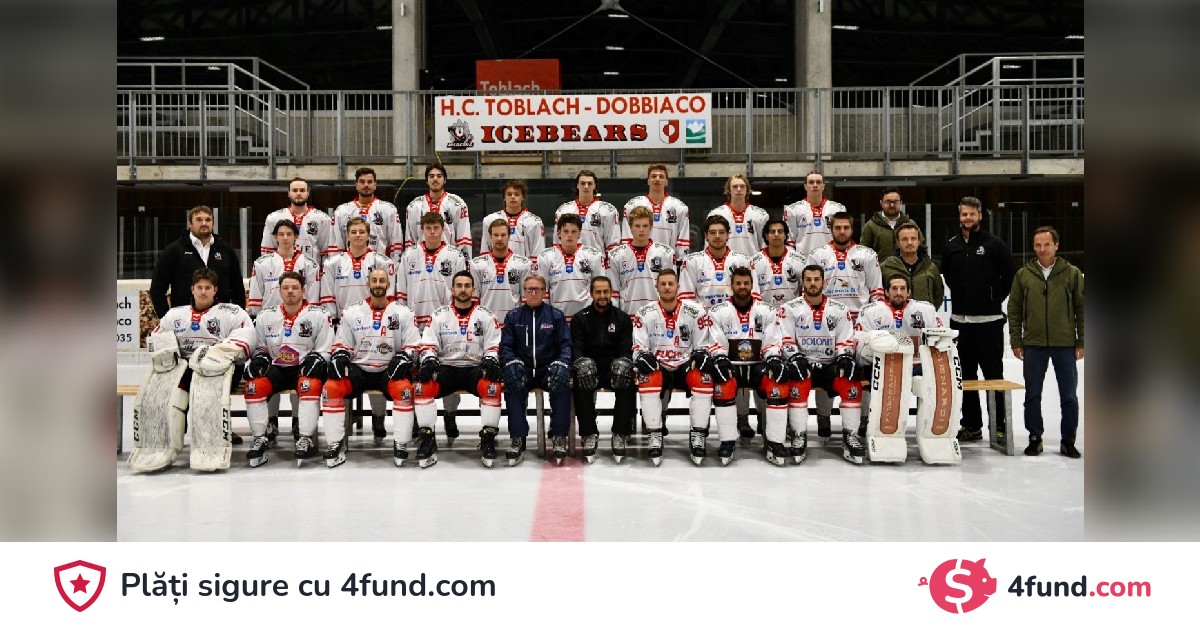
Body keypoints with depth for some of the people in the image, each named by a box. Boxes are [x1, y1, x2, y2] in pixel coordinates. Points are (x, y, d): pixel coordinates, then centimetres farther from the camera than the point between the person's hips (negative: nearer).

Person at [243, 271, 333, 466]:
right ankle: (261, 438, -17)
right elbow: (258, 345, 16)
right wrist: (259, 356, -6)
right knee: (254, 386, -26)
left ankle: (306, 439, -31)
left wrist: (316, 358, -21)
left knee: (310, 385, -36)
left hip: (305, 368, -3)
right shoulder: (266, 316, 7)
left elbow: (325, 349, 0)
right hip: (275, 368, 3)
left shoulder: (318, 315, -3)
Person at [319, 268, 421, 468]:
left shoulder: (402, 312, 3)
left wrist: (403, 358, -16)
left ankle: (401, 445, -22)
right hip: (358, 369, 2)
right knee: (331, 387, -25)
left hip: (389, 371, -1)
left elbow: (413, 345, 3)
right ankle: (335, 444, -15)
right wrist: (339, 357, -11)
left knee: (404, 389, -33)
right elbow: (341, 344, 11)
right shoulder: (352, 312, 6)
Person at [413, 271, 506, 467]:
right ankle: (426, 436, -17)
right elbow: (428, 345, 4)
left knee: (492, 387, -34)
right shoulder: (440, 315, 7)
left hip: (476, 368, -1)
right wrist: (429, 359, -17)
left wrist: (491, 360, -19)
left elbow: (494, 346, 3)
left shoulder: (485, 316, 5)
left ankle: (488, 438, -22)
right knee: (422, 385, -29)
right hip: (446, 368, 1)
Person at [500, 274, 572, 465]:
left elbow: (566, 344, 0)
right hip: (522, 370, 1)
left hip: (549, 369, -1)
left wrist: (562, 364, -20)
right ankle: (518, 440, -25)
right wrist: (511, 363, -17)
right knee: (512, 386, -31)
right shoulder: (513, 316, 8)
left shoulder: (556, 315, 5)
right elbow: (505, 345, 4)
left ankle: (559, 438, -20)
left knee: (562, 386, -31)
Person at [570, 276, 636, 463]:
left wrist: (622, 364, -23)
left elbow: (626, 349, 1)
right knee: (581, 386, -33)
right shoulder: (580, 318, 6)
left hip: (614, 370, 1)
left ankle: (620, 435, -19)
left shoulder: (622, 318, 8)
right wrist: (582, 364, -25)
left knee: (627, 386, -31)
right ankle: (589, 435, -21)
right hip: (590, 369, -1)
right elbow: (576, 349, -2)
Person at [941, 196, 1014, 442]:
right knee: (966, 375, 9)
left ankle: (999, 424, 4)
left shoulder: (994, 245, -4)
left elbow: (1009, 276, 0)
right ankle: (971, 425, 17)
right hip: (960, 319, 5)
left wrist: (995, 299, 2)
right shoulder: (951, 247, 8)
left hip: (988, 320, -4)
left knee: (993, 374, -1)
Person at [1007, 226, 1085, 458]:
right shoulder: (1023, 275, 3)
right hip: (1033, 345, 1)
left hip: (1065, 344, -1)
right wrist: (1015, 341, 1)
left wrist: (1081, 342, 0)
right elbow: (1014, 310, 6)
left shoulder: (1072, 273, 1)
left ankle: (1068, 441, 17)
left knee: (1069, 396, 6)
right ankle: (1034, 438, 19)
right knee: (1032, 395, 7)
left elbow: (1081, 308, 4)